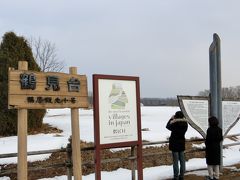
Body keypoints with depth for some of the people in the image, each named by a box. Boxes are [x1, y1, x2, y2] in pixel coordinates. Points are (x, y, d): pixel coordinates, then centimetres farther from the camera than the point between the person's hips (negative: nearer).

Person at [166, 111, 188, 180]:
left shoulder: (174, 124, -20)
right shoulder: (185, 123, -7)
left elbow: (168, 126, -1)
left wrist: (171, 119, 10)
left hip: (174, 144, -5)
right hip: (182, 144, 5)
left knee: (175, 161, 1)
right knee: (182, 160, 12)